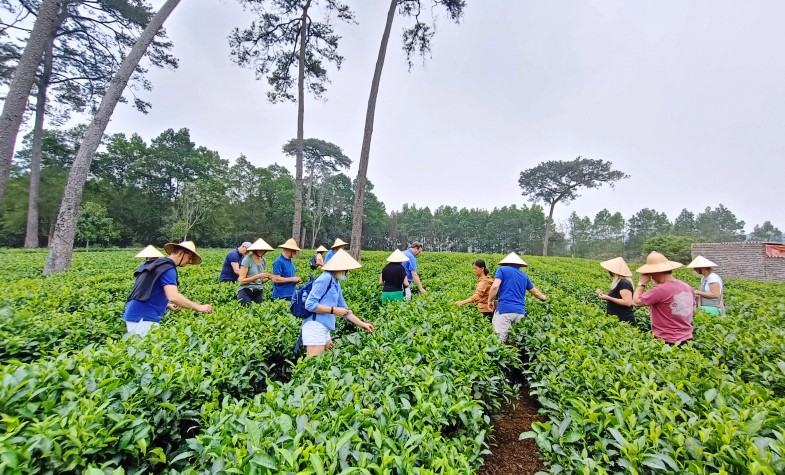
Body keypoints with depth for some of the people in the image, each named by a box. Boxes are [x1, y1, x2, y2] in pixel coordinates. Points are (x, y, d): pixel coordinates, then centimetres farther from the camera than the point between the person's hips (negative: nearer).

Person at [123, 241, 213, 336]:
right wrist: (199, 307, -22)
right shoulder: (168, 268, -14)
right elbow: (173, 296, -28)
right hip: (142, 319, -10)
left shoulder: (158, 264, 15)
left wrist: (168, 306, 15)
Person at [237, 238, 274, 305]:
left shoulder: (263, 261, 8)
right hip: (245, 292, -5)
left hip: (258, 292, 5)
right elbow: (242, 281, -12)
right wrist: (258, 276, -20)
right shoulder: (247, 259, -8)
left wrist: (267, 278, -4)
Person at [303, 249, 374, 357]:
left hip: (324, 329, 9)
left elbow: (344, 309, 19)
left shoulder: (336, 282, 12)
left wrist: (362, 324, 18)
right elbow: (310, 304, -20)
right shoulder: (326, 278, -16)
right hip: (315, 327, -9)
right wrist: (334, 310, -16)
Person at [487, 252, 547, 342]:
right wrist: (543, 297, 52)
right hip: (520, 312, 5)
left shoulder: (502, 269, 4)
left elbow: (495, 286, -11)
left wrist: (490, 301, 2)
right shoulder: (524, 275, 19)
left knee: (500, 340, -5)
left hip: (504, 309, -5)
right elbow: (535, 291, 32)